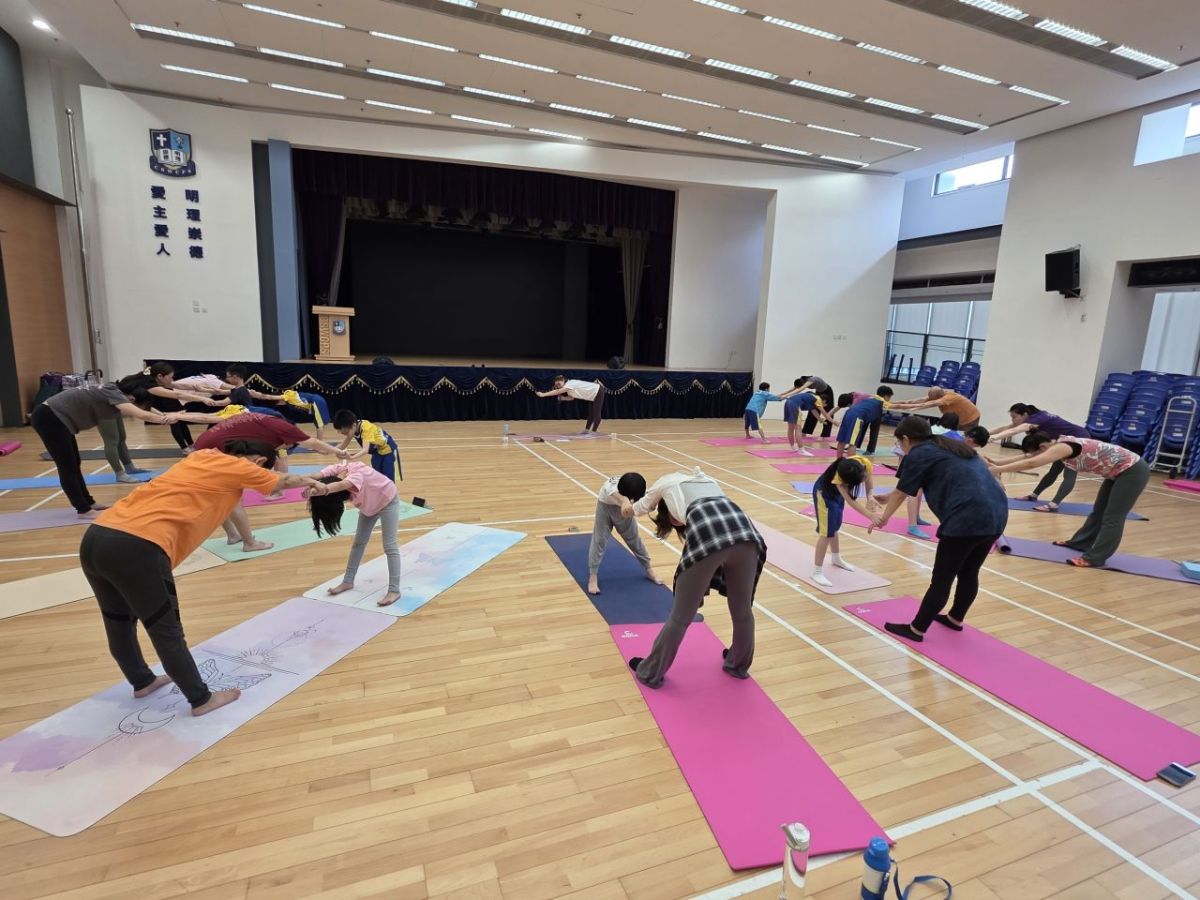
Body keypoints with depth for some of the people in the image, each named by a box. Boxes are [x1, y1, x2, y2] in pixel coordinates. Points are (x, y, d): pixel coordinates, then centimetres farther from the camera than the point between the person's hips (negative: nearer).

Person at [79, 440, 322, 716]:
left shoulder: (202, 456, 22)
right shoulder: (239, 468, 2)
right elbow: (284, 481, 21)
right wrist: (310, 482, 40)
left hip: (96, 537, 9)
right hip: (136, 547, -9)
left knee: (120, 622, 27)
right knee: (166, 631, 7)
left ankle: (142, 681, 49)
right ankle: (201, 699, 24)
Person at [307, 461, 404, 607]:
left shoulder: (357, 475, -43)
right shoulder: (335, 470, -24)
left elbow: (342, 485, -66)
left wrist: (325, 489, -85)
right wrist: (310, 488, -63)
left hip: (388, 501, -7)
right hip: (369, 503, 7)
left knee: (390, 546, -8)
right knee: (359, 542, 13)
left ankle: (394, 590, -5)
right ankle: (348, 581, 25)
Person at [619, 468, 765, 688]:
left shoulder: (666, 482, 30)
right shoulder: (707, 480, 40)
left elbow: (639, 508, 47)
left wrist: (628, 508, 69)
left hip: (708, 535, -4)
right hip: (746, 531, 5)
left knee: (681, 617, 11)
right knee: (743, 610, 25)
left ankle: (650, 673, 29)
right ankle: (738, 665, 48)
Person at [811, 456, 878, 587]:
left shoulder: (865, 464, -27)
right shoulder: (839, 477, -41)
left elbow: (870, 487, -14)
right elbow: (850, 501, -44)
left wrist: (870, 497, -35)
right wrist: (871, 516, -52)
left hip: (837, 491, 7)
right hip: (824, 492, -7)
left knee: (835, 526, 23)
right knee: (827, 532, -11)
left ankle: (836, 558, 44)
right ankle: (817, 572, -6)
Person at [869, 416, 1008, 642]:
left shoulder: (918, 455, 2)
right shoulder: (955, 446, 24)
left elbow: (900, 494, 11)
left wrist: (883, 518, 28)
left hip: (966, 518, -8)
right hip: (997, 514, 8)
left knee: (941, 580, 2)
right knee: (968, 573, 23)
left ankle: (916, 629, 13)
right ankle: (956, 619, 40)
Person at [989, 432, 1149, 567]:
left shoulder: (1063, 447, -28)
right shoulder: (1060, 445, 1)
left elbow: (1031, 463, -40)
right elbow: (1028, 458, 7)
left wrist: (997, 469, -40)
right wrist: (998, 464, 3)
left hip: (1133, 471, -10)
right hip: (1120, 472, 10)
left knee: (1112, 517, -5)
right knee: (1099, 511, 19)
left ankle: (1095, 558, 0)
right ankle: (1080, 542, 31)